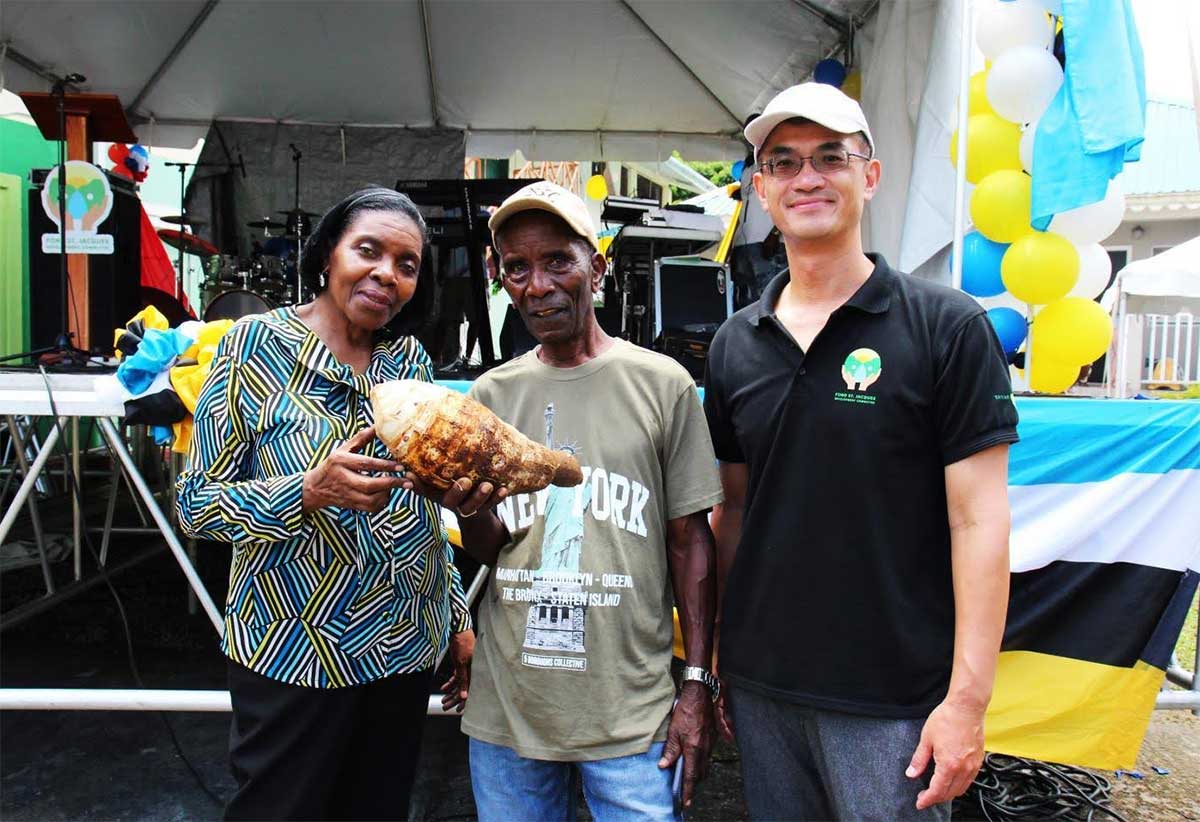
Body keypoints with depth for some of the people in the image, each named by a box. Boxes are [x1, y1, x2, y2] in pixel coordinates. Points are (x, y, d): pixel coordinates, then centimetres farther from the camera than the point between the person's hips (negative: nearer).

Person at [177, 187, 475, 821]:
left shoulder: (411, 361, 3)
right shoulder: (257, 345, -9)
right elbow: (195, 503, -9)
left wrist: (458, 618, 12)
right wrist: (308, 492, -27)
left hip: (407, 646, 4)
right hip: (293, 653, -4)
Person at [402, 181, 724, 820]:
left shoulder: (662, 383, -4)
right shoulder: (490, 393, 4)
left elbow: (690, 540, 0)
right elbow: (486, 552, 7)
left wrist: (698, 684, -3)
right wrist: (469, 509, -16)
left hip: (631, 708, -2)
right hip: (506, 705, 3)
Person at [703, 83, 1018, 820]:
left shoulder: (947, 328, -7)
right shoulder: (736, 344, 4)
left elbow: (978, 520, -9)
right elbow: (734, 509, 9)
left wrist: (967, 699, -12)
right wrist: (718, 661, 10)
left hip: (892, 703, -3)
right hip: (761, 691, 4)